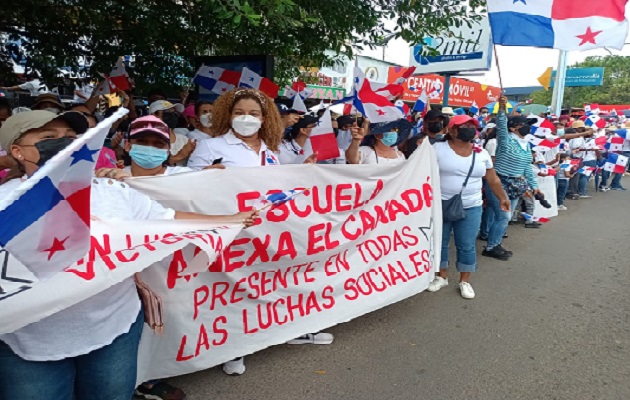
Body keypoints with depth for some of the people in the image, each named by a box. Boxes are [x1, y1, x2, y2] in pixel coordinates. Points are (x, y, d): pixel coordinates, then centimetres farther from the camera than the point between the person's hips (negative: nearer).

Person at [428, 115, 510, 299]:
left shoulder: (482, 153, 5)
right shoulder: (438, 149, -7)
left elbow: (493, 179, 16)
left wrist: (502, 198, 22)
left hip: (471, 208, 2)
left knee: (466, 246, 7)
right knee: (439, 242, 9)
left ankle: (465, 281, 23)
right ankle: (442, 276, 28)